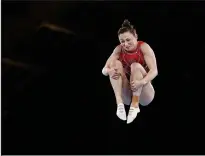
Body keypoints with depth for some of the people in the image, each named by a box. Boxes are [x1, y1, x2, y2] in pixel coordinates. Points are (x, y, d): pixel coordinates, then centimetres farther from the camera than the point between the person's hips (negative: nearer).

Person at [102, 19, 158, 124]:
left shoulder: (144, 47, -13)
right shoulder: (119, 49, -4)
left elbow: (154, 71, -24)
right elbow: (104, 70, -11)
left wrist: (142, 82, -43)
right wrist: (109, 71, -36)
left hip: (144, 95, -3)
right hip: (127, 96, 3)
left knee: (136, 66, -28)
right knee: (116, 63, -18)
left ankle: (135, 105, -29)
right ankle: (120, 103, -31)